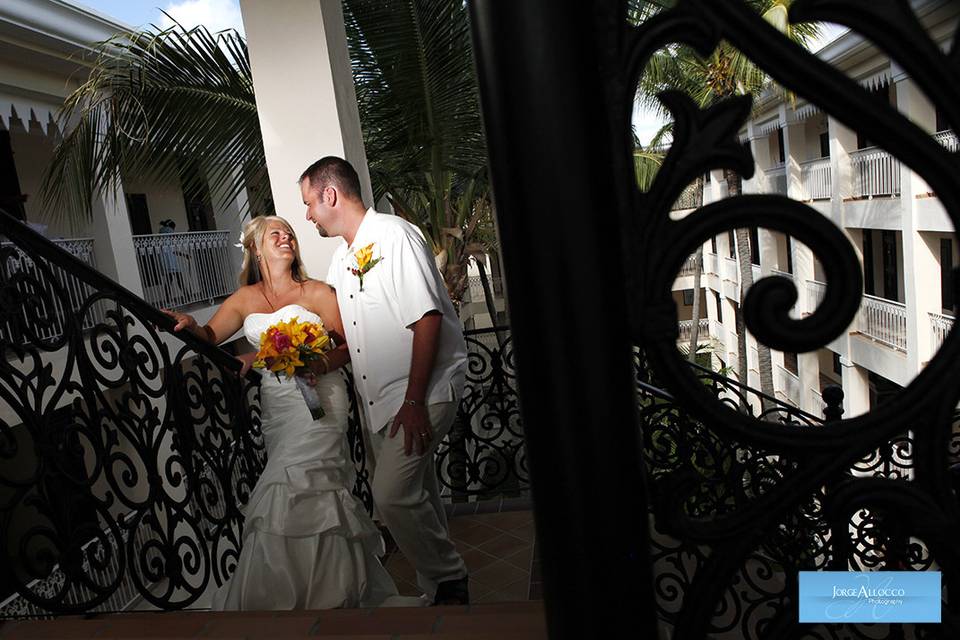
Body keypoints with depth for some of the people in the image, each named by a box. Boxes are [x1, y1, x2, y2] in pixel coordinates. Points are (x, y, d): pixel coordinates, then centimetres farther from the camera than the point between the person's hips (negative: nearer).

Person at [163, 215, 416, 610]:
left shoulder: (316, 292, 1)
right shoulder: (245, 298, 13)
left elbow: (349, 344, -1)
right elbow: (210, 337, 9)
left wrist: (320, 364, -19)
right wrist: (190, 326, -13)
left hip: (317, 395, -3)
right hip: (276, 401, 4)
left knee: (295, 481, -16)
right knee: (314, 490, 2)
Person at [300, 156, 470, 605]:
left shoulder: (394, 236, -12)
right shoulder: (342, 256, 17)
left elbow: (427, 318, -20)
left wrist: (413, 401, -22)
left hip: (422, 391, -9)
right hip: (379, 398, 9)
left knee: (392, 493, -16)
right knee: (413, 494, 13)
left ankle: (449, 581, 7)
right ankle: (438, 590, 29)